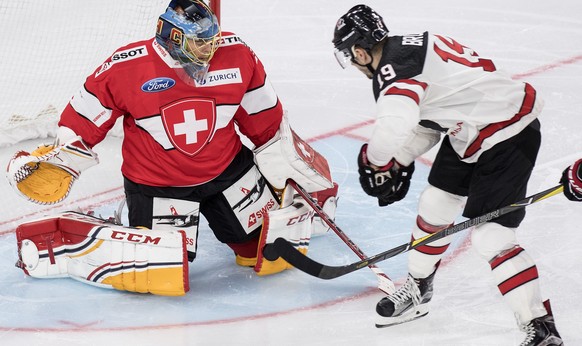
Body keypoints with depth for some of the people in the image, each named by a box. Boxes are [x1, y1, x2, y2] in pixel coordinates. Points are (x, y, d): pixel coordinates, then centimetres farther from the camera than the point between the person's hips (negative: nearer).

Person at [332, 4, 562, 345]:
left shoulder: (394, 68, -23)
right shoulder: (411, 49, 8)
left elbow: (393, 127, -39)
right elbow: (426, 120, 18)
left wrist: (373, 161, -18)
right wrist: (399, 163, 11)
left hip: (509, 137, -11)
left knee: (491, 236, -13)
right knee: (434, 205, 20)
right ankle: (418, 290, 39)